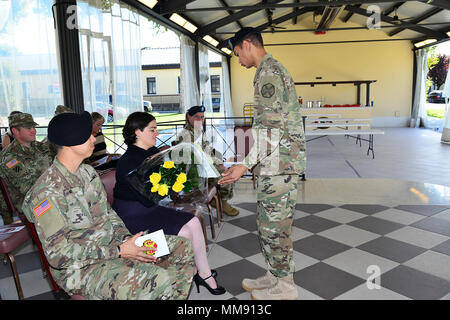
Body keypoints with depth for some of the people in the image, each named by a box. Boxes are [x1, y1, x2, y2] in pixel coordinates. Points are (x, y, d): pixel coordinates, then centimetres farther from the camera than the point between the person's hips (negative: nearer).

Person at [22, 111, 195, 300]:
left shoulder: (88, 172, 8)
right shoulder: (48, 191, -19)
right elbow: (58, 254, -21)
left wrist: (126, 237, -4)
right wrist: (119, 251, -22)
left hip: (113, 245, 8)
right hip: (80, 267, -8)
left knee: (182, 248, 2)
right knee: (160, 282, -31)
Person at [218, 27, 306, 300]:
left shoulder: (268, 72, -12)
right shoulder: (275, 69, 21)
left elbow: (271, 127, -21)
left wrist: (246, 165, -20)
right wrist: (254, 162, 26)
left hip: (279, 163, -10)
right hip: (280, 162, 10)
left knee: (274, 224, -1)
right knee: (270, 222, 16)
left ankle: (284, 287, 14)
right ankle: (276, 275, 29)